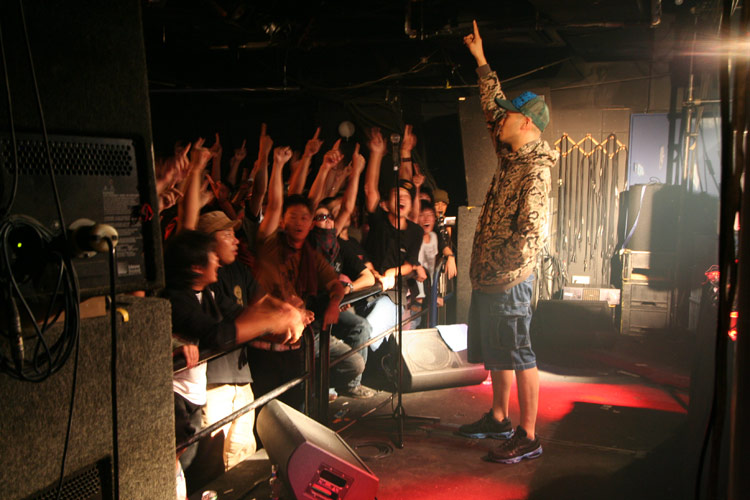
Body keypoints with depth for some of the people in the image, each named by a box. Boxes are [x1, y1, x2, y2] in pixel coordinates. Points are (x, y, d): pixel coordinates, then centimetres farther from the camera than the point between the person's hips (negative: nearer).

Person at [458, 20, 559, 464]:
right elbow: (492, 108, 25)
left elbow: (534, 230, -22)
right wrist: (481, 61, 27)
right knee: (494, 352, 17)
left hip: (510, 280, -9)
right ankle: (499, 419, 32)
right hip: (489, 278, 9)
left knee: (518, 355, -3)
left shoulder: (536, 167, -15)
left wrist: (504, 267, -18)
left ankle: (528, 437, 7)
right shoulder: (511, 156, 12)